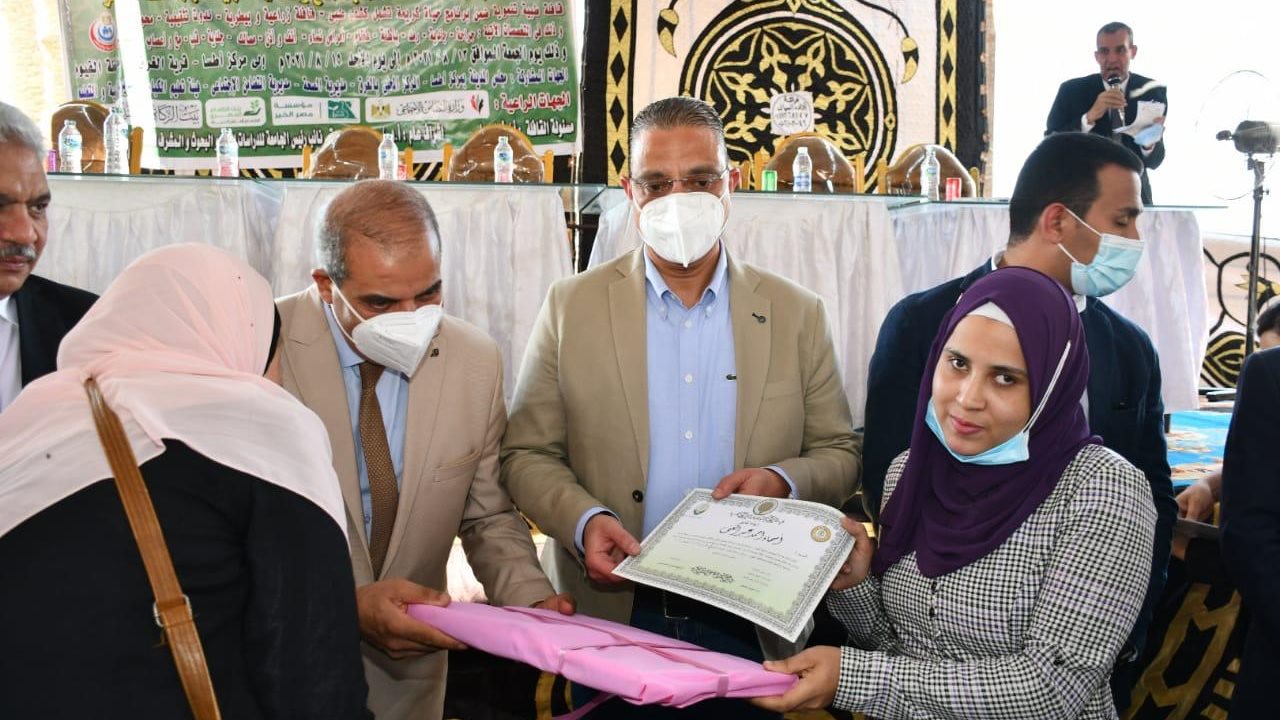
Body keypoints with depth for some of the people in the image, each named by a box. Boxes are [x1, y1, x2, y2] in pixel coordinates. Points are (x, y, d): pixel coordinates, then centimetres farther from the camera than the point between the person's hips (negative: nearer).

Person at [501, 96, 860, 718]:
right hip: (611, 614, 0)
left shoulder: (797, 315, 2)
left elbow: (841, 455, 6)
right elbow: (526, 454, 1)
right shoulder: (572, 306, 0)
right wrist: (582, 520, -17)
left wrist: (783, 480, -15)